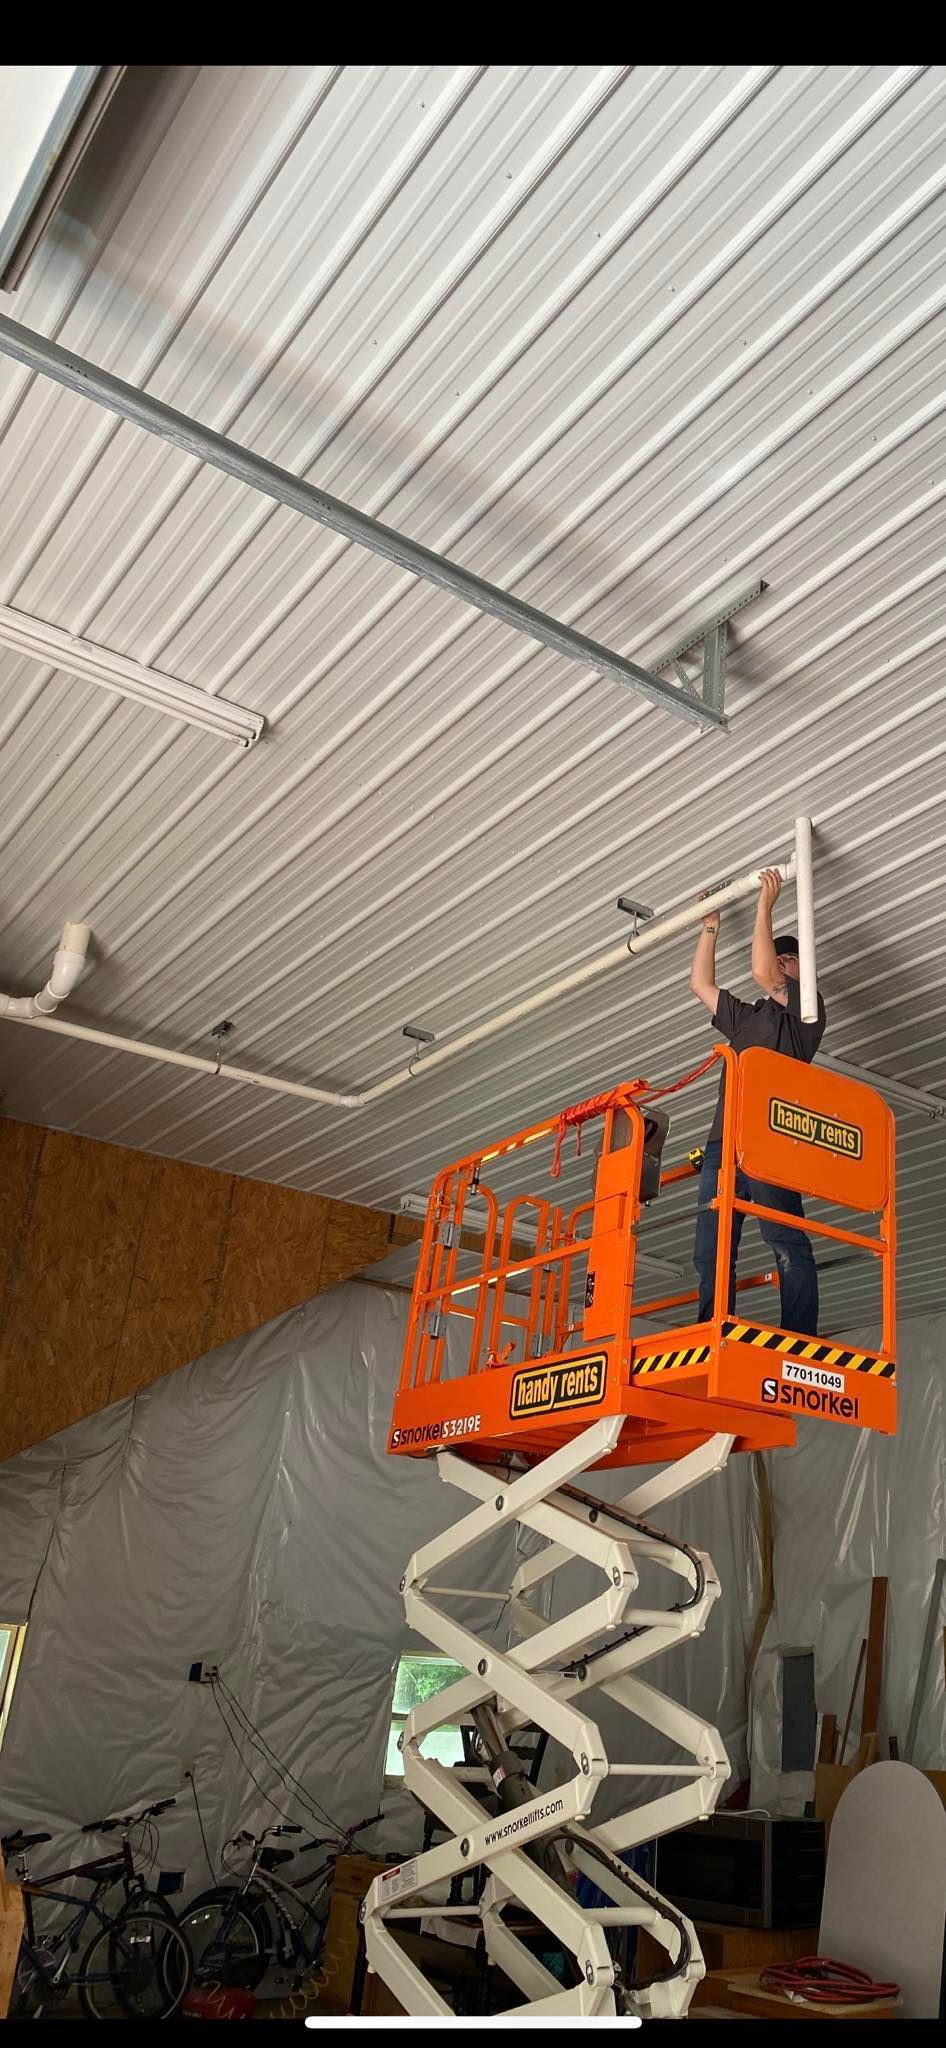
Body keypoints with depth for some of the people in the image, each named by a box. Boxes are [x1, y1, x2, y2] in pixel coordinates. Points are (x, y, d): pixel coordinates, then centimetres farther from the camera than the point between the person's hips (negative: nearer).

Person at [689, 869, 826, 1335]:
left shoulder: (807, 1009, 12)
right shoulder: (745, 1017, 34)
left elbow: (760, 973, -3)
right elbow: (700, 984, 40)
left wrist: (765, 906, 5)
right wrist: (710, 928, 42)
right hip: (723, 1142, 7)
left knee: (787, 1244, -16)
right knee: (710, 1254, -5)